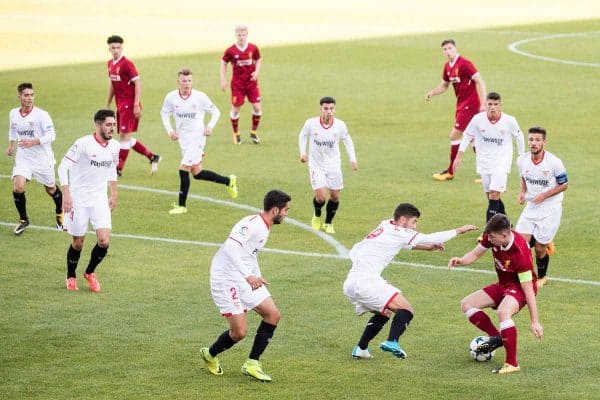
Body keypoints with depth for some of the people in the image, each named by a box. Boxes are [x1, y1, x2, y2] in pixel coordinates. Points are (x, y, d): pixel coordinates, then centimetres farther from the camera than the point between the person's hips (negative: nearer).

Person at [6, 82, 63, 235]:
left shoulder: (41, 115, -16)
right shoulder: (13, 114, 0)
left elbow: (51, 135, -18)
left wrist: (34, 142, -29)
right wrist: (11, 145, 12)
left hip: (43, 158, -3)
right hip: (23, 158, 3)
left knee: (51, 189, 12)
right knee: (18, 187, -17)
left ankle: (60, 214, 42)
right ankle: (23, 219, 4)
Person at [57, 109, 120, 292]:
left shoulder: (114, 146, 2)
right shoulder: (83, 144, -16)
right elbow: (63, 166, -14)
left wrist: (114, 194, 20)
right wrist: (66, 195, -20)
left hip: (100, 199, 4)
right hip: (78, 199, -4)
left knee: (104, 241, -9)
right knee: (78, 243, 5)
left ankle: (90, 272, 17)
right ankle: (71, 277, 30)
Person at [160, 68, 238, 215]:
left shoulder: (200, 97, -10)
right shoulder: (171, 97, -3)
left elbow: (215, 112, 2)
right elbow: (164, 113, 15)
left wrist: (210, 126, -13)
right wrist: (169, 130, 1)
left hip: (196, 137, -5)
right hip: (183, 138, 5)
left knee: (184, 170, -13)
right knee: (197, 173, 10)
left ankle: (181, 205, -3)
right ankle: (229, 181, 29)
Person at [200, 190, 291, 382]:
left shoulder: (264, 228, 13)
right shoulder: (252, 224, -19)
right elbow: (230, 247, -32)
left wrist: (257, 278, 18)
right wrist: (248, 276, -36)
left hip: (246, 280, 10)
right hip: (226, 279, -10)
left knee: (273, 315, 0)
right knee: (239, 332, -10)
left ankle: (252, 364, 8)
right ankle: (210, 355, 19)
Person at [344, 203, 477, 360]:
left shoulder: (384, 227, 19)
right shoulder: (398, 232, -4)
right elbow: (430, 239, -1)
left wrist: (427, 247, 28)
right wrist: (459, 230, 8)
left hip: (350, 284, 9)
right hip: (366, 281, -9)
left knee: (383, 313, 28)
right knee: (406, 311, -9)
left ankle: (360, 349, 23)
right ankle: (392, 342, -30)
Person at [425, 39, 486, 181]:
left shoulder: (464, 64, -17)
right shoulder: (447, 66, 9)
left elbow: (480, 81, -19)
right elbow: (444, 85, 21)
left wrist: (483, 104, -24)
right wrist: (432, 93, 1)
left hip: (469, 104, -9)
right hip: (461, 104, 9)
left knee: (455, 135, -6)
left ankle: (450, 172, 3)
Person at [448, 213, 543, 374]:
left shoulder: (520, 254, -33)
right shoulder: (492, 237, -15)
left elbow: (528, 288, -30)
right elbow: (475, 254, 0)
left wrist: (534, 322, -27)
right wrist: (460, 260, -25)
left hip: (520, 287, -8)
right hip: (503, 284, 8)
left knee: (503, 312, -38)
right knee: (467, 304, 2)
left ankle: (512, 364, -30)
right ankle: (497, 337, 13)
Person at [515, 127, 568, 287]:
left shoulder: (554, 162, -18)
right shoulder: (522, 160, -4)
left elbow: (564, 185, -7)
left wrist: (544, 195, -17)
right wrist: (522, 192, -3)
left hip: (550, 209, -4)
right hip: (531, 207, 4)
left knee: (540, 248, -1)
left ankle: (542, 277, 26)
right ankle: (545, 243, 23)